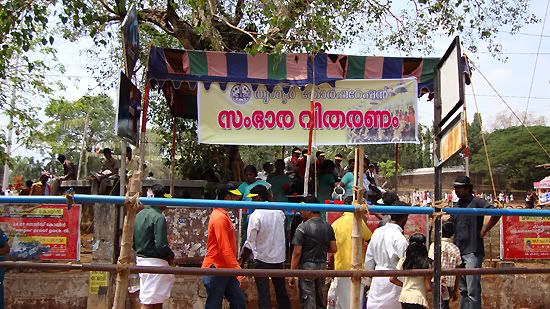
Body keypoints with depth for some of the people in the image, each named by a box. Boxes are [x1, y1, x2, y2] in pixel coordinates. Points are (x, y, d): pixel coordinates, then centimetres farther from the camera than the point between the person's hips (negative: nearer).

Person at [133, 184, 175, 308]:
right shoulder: (158, 217, -17)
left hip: (141, 260, 9)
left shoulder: (139, 215, 9)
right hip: (155, 262, -9)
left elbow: (133, 242, 13)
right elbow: (161, 245, -21)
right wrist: (170, 255, -4)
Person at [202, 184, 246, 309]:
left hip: (226, 270, 10)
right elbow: (225, 249, -23)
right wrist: (238, 270, -22)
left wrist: (236, 268, 17)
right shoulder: (220, 218, -18)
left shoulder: (223, 215, 14)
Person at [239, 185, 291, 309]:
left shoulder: (255, 215, -16)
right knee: (281, 292, 17)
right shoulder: (279, 212, 0)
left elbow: (250, 242, -14)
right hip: (279, 258, 5)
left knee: (264, 295, 1)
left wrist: (242, 261, -5)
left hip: (262, 259, -5)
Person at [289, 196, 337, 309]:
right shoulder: (327, 226, 3)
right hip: (322, 266, 6)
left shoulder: (303, 227, -13)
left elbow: (297, 253, -15)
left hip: (307, 266, -6)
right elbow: (333, 249, 4)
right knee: (319, 297, 19)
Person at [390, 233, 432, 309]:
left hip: (404, 297, 4)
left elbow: (392, 279, 3)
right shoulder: (426, 264, -9)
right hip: (418, 298, -4)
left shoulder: (403, 261, 0)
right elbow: (428, 287, -9)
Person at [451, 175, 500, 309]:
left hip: (472, 252, -7)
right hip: (458, 252, 7)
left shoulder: (477, 202, -6)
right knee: (463, 290, 15)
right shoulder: (456, 206, 16)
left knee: (473, 292, -7)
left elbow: (496, 214, -19)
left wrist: (484, 230, -15)